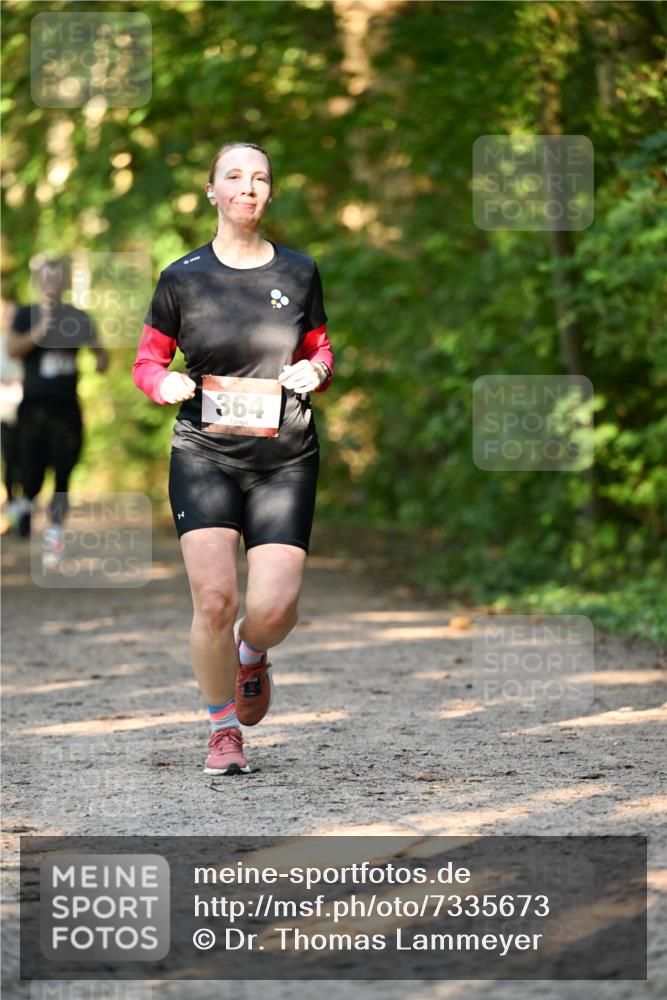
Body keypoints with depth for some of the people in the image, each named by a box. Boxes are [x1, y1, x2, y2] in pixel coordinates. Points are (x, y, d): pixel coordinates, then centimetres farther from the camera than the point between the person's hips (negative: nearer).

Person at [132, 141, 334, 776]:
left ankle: (251, 653, 28)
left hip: (285, 460, 1)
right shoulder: (182, 278, 2)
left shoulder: (299, 273, 6)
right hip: (204, 455, -1)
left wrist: (315, 372, -5)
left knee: (274, 608, -11)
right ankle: (223, 729, 8)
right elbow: (146, 360, 10)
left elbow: (320, 349, 18)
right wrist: (164, 383, -12)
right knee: (213, 597, -15)